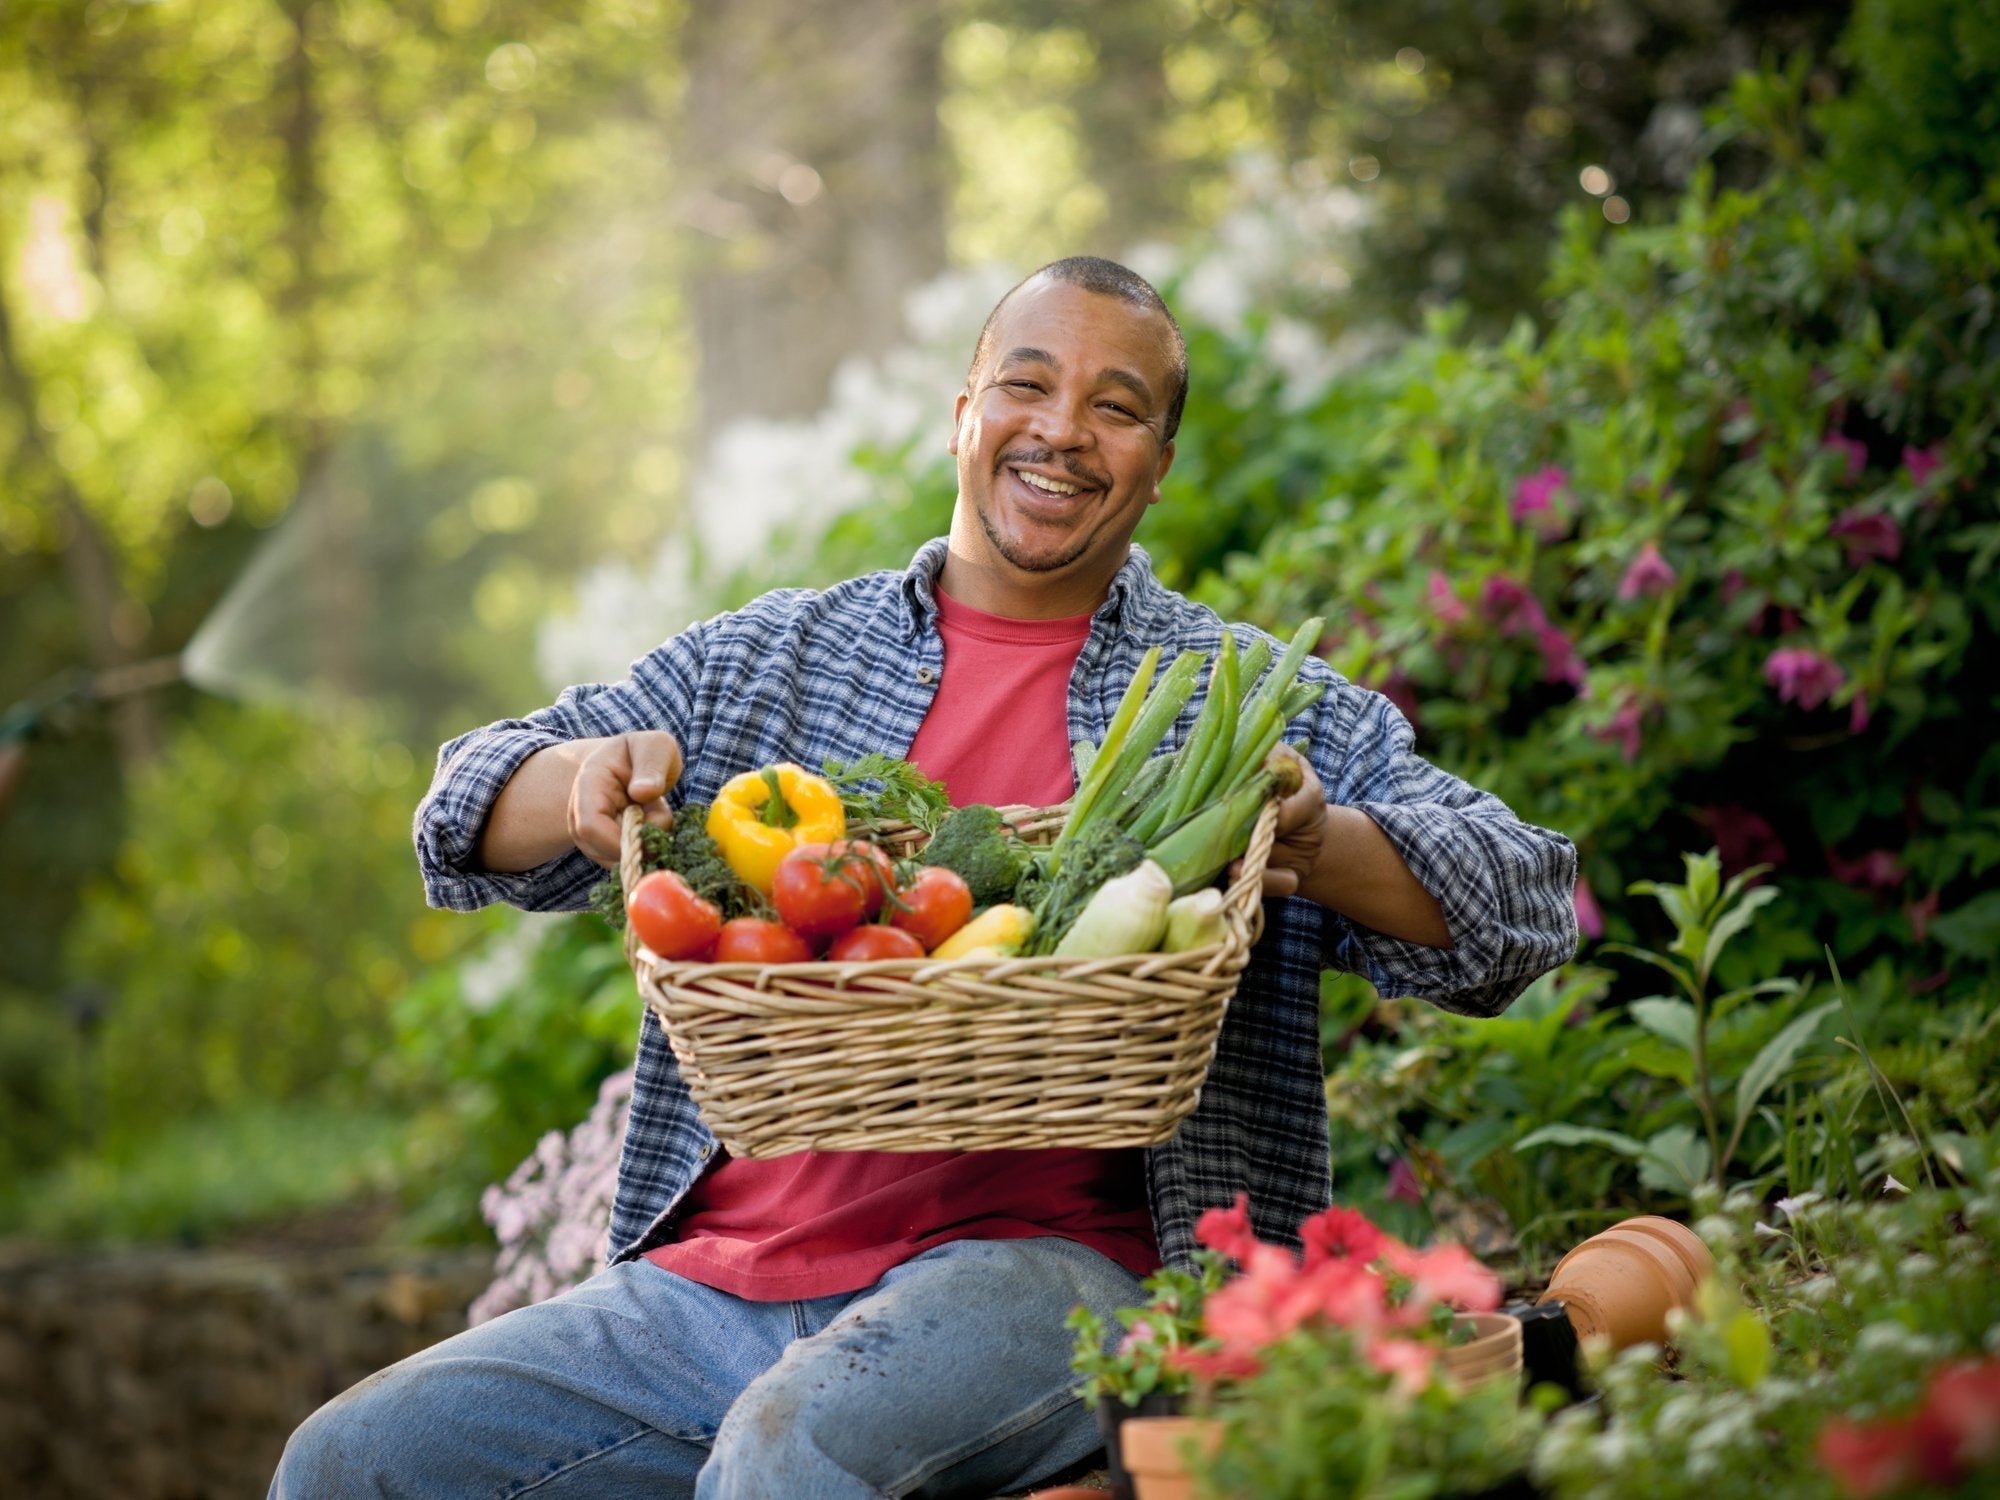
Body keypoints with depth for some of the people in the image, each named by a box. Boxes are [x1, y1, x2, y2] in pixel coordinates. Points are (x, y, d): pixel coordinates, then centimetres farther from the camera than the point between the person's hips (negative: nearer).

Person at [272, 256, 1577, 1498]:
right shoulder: (768, 659, 17)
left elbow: (1530, 899, 2)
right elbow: (469, 815, 16)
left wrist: (1314, 848, -18)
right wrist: (586, 782, -9)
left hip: (1041, 1269, -4)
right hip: (713, 1273, 4)